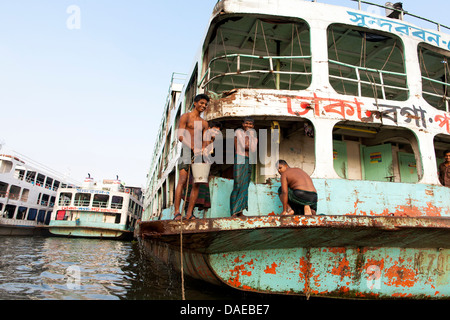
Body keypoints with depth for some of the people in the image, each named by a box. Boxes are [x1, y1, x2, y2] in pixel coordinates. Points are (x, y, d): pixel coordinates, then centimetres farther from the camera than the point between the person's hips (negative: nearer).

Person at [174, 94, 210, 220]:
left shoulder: (204, 123, 22)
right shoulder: (185, 117, 7)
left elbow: (204, 141, 16)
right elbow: (180, 136, -5)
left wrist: (203, 150, -8)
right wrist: (192, 148, -18)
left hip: (199, 154, 5)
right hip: (187, 151, -5)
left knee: (197, 183, -4)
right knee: (182, 180, -14)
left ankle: (189, 213, -1)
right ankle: (177, 212, -13)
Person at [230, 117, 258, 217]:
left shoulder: (253, 134, 15)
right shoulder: (238, 131, 0)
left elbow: (253, 150, -1)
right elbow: (244, 146, -13)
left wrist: (251, 136, -4)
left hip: (248, 162, 6)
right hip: (240, 160, -6)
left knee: (245, 186, 4)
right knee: (238, 184, -11)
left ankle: (240, 211, 9)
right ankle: (234, 212, -7)